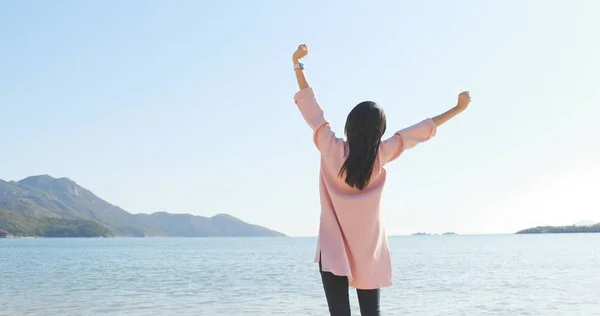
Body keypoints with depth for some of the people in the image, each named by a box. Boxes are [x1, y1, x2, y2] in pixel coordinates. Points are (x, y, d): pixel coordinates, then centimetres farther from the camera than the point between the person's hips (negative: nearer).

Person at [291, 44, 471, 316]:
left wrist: (298, 67, 7)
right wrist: (457, 108, 13)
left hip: (334, 252, -2)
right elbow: (421, 131, 2)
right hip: (369, 252, 2)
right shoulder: (381, 155, -7)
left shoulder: (331, 149, -12)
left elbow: (312, 110, -3)